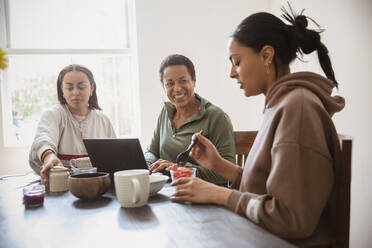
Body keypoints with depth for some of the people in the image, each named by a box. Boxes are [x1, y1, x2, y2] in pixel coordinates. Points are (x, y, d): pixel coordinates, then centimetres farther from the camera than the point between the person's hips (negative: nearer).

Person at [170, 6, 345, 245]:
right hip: (261, 236, 8)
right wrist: (219, 165, 1)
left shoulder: (297, 108, -20)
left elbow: (291, 219, -23)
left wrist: (218, 194, -14)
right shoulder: (282, 104, 9)